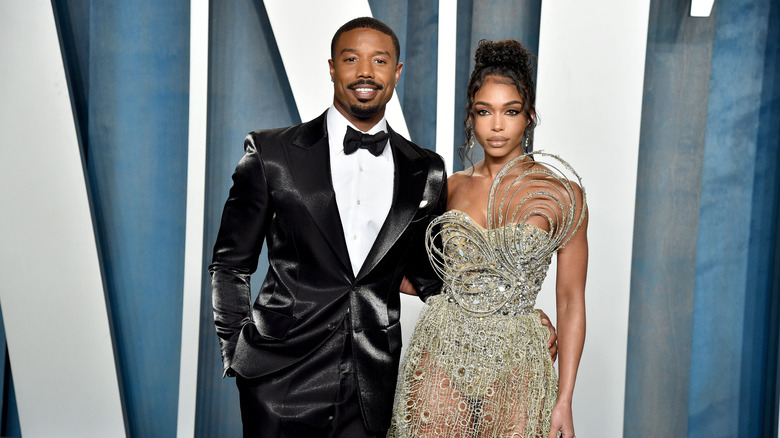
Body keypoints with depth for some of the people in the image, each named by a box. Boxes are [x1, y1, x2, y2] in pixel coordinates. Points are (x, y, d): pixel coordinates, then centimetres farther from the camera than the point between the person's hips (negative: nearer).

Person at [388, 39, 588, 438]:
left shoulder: (561, 194, -6)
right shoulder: (455, 186, 4)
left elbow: (571, 302, -5)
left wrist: (564, 401, -7)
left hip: (515, 366, -2)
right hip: (441, 358, 3)